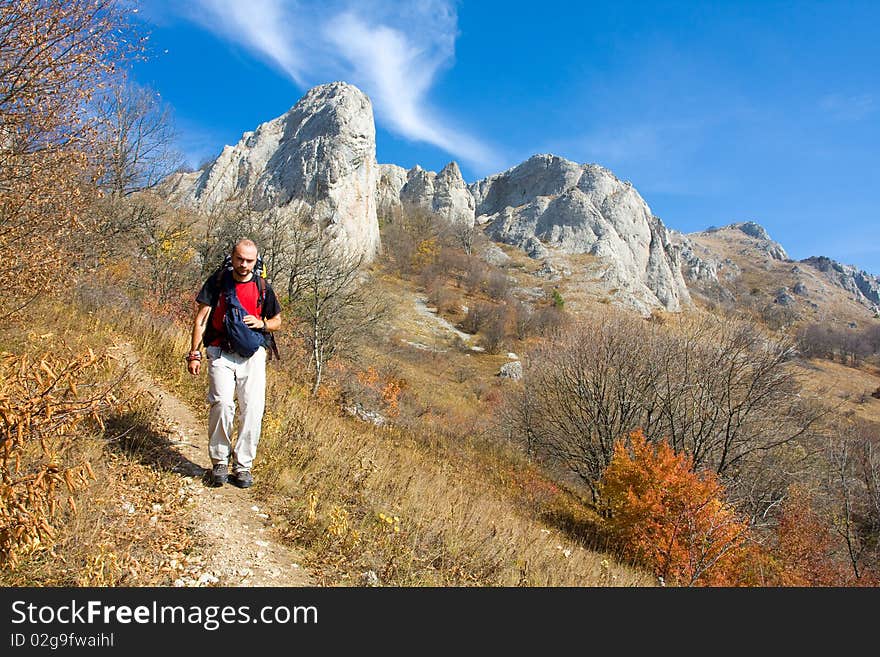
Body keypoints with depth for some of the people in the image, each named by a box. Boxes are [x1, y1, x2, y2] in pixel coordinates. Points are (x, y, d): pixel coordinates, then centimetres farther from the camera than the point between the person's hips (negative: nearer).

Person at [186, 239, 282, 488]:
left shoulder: (263, 288, 8)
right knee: (222, 404, -18)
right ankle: (219, 462, 0)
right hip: (221, 353, -2)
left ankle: (243, 465, 9)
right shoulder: (216, 283, 4)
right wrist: (194, 353, -2)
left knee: (252, 408, -5)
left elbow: (277, 321, 17)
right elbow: (201, 319, 4)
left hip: (253, 355, 2)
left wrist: (261, 323, -5)